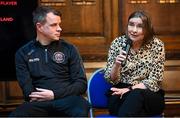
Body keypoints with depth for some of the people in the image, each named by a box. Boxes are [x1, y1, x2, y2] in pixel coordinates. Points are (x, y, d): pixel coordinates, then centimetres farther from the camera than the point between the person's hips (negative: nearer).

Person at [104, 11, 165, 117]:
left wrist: (130, 89, -20)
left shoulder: (157, 45, -6)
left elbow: (154, 81, -7)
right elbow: (110, 79, -1)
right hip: (121, 92, 1)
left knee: (136, 95, -35)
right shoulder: (118, 43, -2)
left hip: (150, 95, -1)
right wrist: (116, 65, -21)